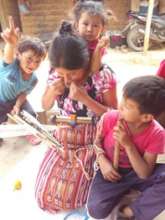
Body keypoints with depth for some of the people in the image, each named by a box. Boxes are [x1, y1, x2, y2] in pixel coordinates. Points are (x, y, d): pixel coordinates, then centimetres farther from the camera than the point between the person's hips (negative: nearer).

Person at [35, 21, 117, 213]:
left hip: (90, 140, -3)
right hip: (63, 137, 4)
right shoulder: (55, 75, -9)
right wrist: (51, 93, -19)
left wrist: (84, 98, -28)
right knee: (45, 190, 4)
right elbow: (45, 107, 5)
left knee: (69, 194, -4)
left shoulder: (103, 75, -20)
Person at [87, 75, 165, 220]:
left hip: (137, 173, 1)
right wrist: (102, 162, -19)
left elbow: (145, 174, -21)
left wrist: (128, 144, -32)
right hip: (111, 171, 0)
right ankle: (125, 190, 6)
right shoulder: (110, 118, -21)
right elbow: (96, 141, -2)